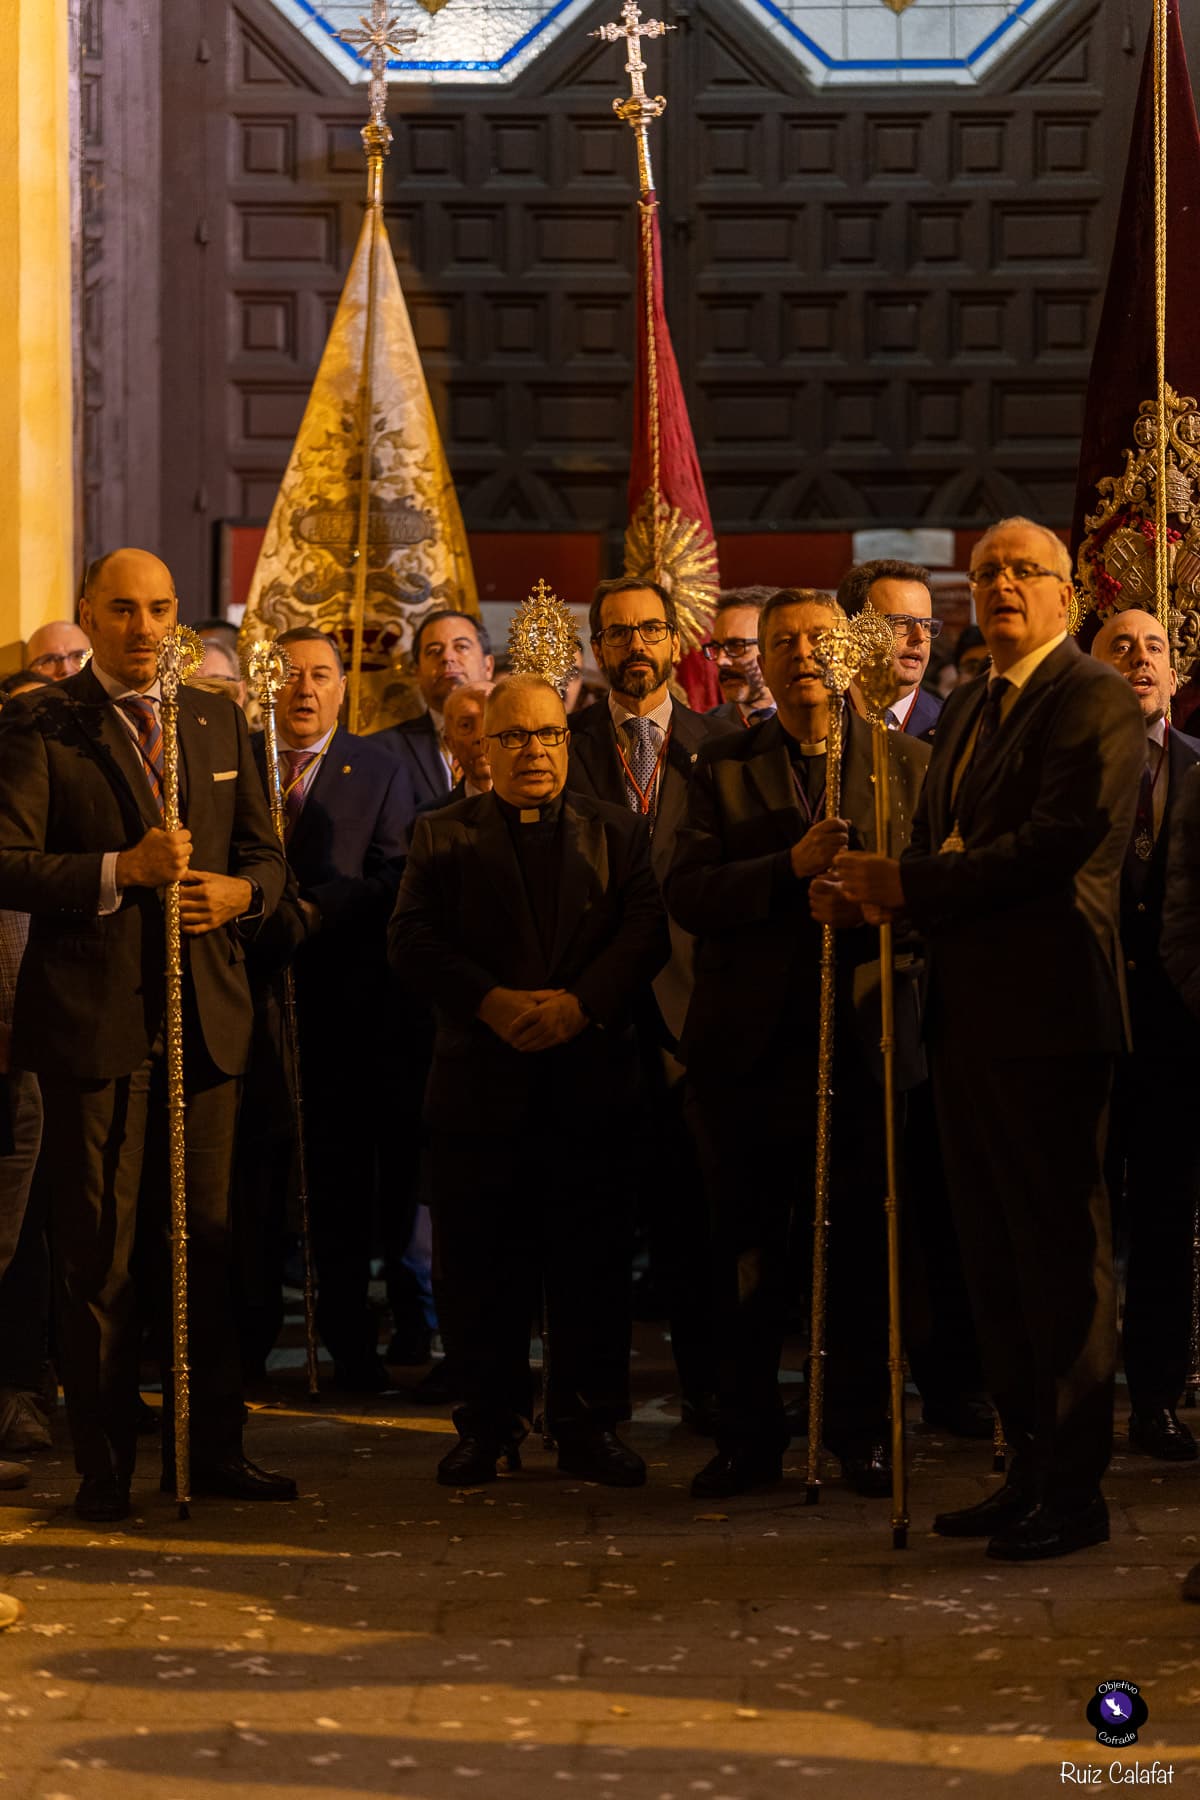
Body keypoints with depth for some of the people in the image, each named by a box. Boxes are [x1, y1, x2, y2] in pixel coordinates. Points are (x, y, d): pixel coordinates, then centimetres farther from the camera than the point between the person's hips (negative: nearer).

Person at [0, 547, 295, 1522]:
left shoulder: (220, 722, 14)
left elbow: (265, 850, 18)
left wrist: (242, 892, -4)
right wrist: (121, 872, -22)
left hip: (206, 1016, 5)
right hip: (93, 1020, -5)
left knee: (210, 1240, 9)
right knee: (98, 1252, 0)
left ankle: (215, 1446, 19)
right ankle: (105, 1465, 9)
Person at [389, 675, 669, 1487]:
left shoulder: (618, 832, 11)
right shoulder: (442, 835, 10)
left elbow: (647, 930, -2)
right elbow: (414, 941, -2)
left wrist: (580, 1003, -17)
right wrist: (493, 1002, -17)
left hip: (590, 1077, 0)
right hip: (479, 1079, 0)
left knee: (593, 1265, 2)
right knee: (480, 1268, 2)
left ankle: (590, 1424, 11)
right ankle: (490, 1424, 14)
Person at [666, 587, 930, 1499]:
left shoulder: (905, 761, 7)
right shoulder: (724, 766, 7)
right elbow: (687, 894, -5)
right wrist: (791, 867, -18)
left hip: (862, 1037, 0)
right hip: (751, 1042, 1)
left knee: (859, 1248, 2)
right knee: (746, 1252, 6)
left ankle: (861, 1431, 15)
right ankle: (749, 1438, 16)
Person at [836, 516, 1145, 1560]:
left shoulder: (1095, 703, -9)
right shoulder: (969, 709, 20)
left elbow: (1059, 843, -20)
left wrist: (913, 884, -17)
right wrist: (883, 888, -1)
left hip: (1047, 1014, -9)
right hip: (969, 1015, 9)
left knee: (1062, 1254, -3)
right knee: (995, 1255, 13)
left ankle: (1075, 1492, 4)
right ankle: (1031, 1471, 22)